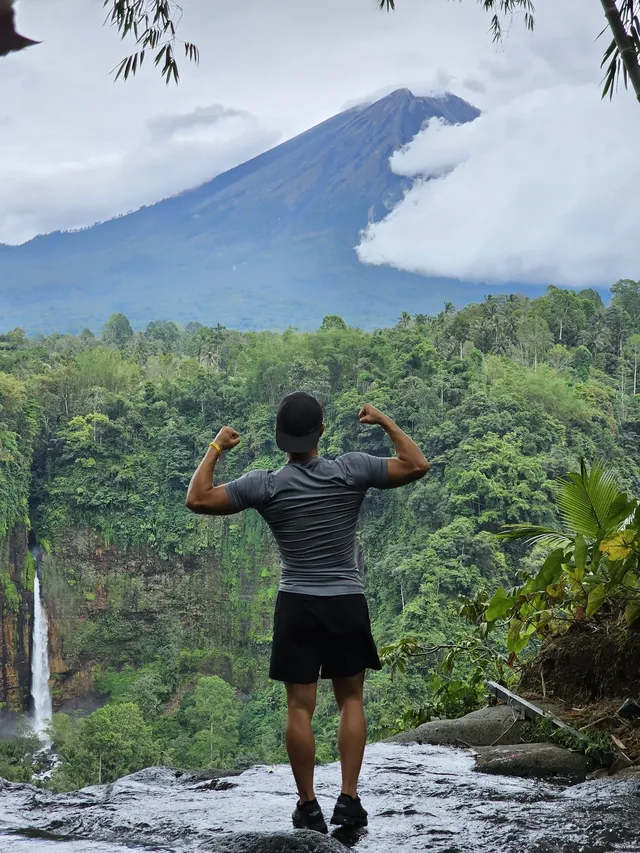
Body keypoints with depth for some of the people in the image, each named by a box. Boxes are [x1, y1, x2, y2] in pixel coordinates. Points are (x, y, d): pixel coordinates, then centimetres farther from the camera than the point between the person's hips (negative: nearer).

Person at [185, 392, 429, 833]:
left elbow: (198, 499, -4)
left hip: (297, 606, -1)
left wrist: (215, 449, 8)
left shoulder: (265, 485, -7)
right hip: (348, 603, 1)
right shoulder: (352, 471, -8)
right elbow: (417, 466, -2)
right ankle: (349, 799, 7)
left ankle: (308, 806, 8)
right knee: (351, 701, 12)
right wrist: (386, 422, 8)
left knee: (300, 708, 5)